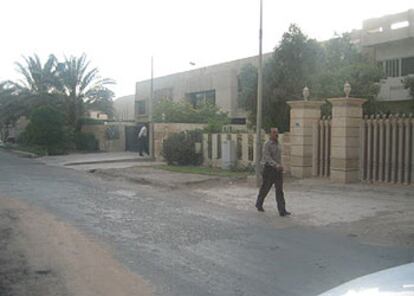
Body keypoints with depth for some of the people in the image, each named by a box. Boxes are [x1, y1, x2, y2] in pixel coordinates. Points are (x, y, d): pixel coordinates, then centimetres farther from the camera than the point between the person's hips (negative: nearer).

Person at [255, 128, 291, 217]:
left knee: (280, 190, -4)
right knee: (265, 189, 9)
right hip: (269, 169, -5)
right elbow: (267, 158, -23)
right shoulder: (267, 145, -12)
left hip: (278, 170, 6)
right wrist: (277, 165, -35)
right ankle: (259, 204, 31)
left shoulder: (278, 144, 11)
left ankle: (282, 211, -7)